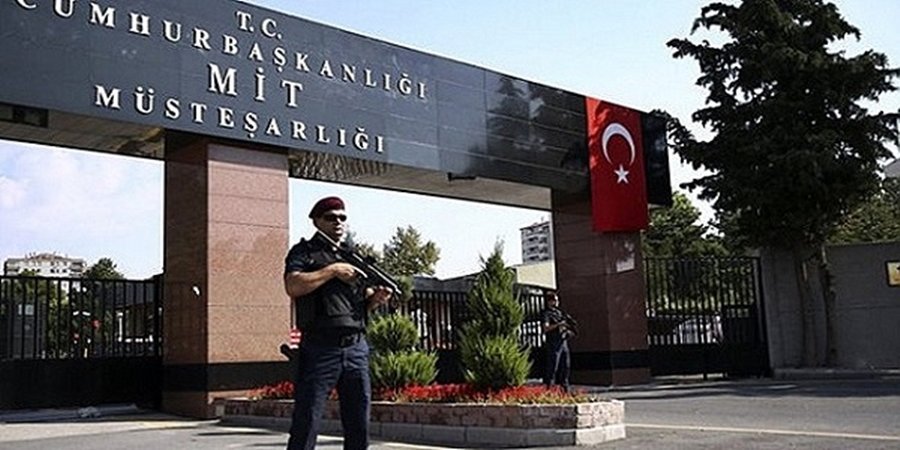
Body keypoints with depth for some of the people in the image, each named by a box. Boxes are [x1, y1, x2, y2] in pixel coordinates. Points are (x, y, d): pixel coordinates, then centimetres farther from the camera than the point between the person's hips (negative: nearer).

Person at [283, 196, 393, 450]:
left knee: (359, 427, 9)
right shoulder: (304, 252, 4)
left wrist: (377, 298, -1)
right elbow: (293, 286, -14)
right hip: (320, 349, -5)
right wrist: (333, 270, -12)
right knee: (306, 423, -4)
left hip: (356, 348, 5)